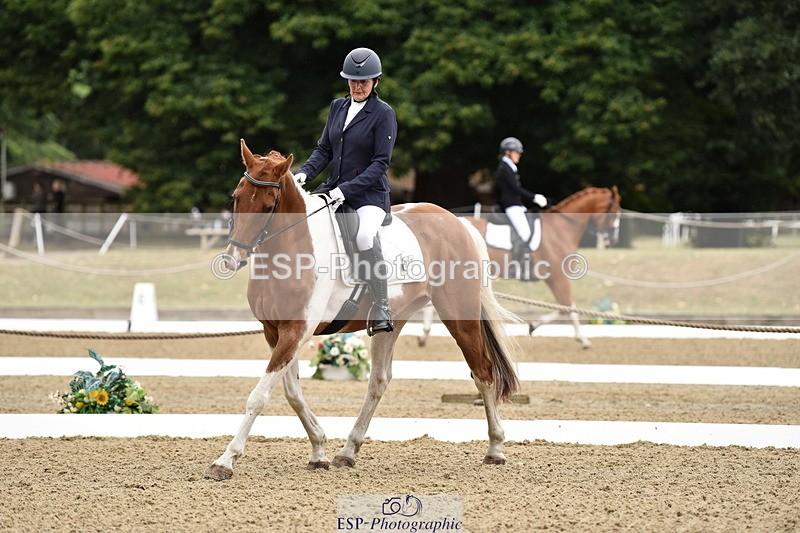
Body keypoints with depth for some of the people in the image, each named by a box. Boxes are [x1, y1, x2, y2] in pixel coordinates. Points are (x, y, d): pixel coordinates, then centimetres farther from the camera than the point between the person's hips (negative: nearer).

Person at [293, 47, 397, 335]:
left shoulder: (383, 114, -8)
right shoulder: (338, 107, 11)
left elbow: (381, 162, -13)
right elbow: (324, 149, 13)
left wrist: (346, 189, -21)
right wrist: (305, 172, -7)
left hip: (369, 194, -7)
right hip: (334, 188, 7)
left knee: (364, 236, -35)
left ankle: (381, 310, -27)